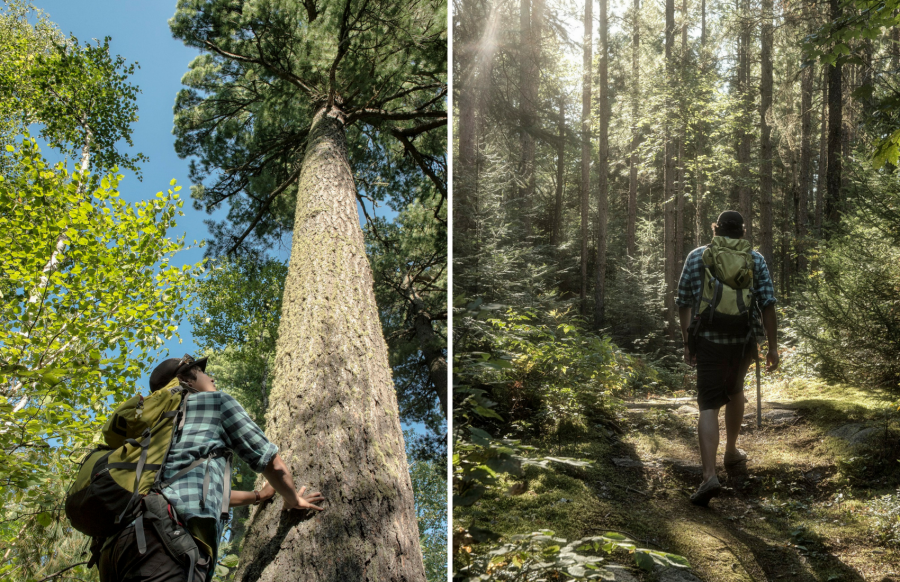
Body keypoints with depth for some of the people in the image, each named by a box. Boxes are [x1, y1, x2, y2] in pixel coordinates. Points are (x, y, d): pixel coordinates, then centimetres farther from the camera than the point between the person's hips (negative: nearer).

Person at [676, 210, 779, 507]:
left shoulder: (696, 257, 4)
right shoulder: (755, 259, 5)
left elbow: (683, 302, 2)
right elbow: (767, 304, -2)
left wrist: (687, 342, 10)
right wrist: (773, 346, 1)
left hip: (709, 339, -2)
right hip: (744, 339, 2)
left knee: (709, 405, -5)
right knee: (735, 391, 27)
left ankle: (709, 475, -20)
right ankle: (732, 452, 41)